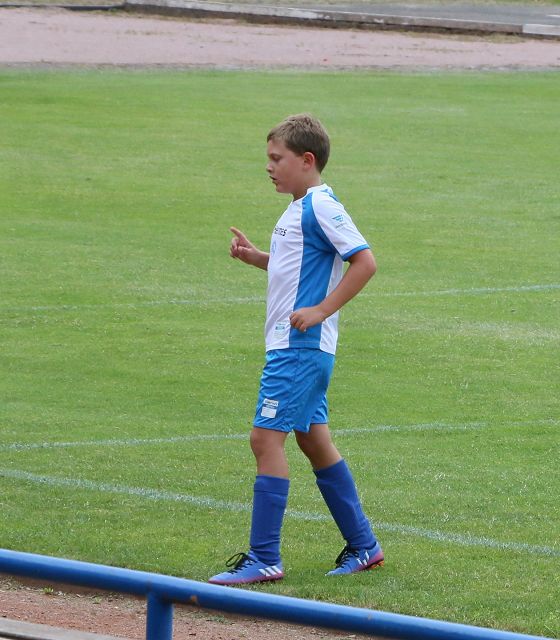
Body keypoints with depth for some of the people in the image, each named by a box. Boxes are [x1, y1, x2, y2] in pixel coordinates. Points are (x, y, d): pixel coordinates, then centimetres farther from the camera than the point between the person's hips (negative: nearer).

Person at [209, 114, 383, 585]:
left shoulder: (321, 206, -14)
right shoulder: (300, 208, 15)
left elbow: (364, 262, -19)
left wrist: (321, 310, -19)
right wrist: (255, 257, 13)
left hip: (300, 347, -11)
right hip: (296, 347, 11)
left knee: (267, 437, -11)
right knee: (314, 440, 15)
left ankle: (264, 559, -10)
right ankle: (363, 545, 23)